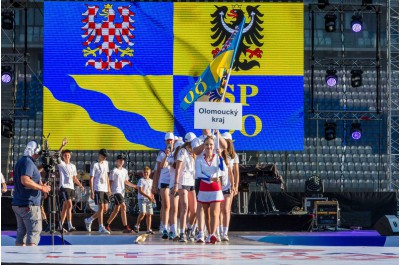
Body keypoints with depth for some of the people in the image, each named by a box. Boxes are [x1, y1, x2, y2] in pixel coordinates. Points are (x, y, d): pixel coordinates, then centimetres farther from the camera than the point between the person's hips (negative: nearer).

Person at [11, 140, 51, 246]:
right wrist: (41, 188, -17)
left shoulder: (21, 161, 18)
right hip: (29, 205, -10)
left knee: (21, 233, 10)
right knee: (34, 232, -10)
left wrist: (40, 185, 21)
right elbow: (25, 181, -26)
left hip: (18, 204, 10)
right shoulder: (28, 162, -13)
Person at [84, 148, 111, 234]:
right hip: (98, 189, -8)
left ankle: (89, 220, 23)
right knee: (101, 207, -10)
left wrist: (109, 188, 17)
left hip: (105, 189, 8)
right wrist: (92, 191, -14)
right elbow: (91, 178, -9)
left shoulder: (106, 163, 14)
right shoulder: (95, 165, -7)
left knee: (105, 209, 7)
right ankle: (101, 227, -7)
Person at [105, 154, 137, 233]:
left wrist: (135, 186, 20)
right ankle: (125, 227, -23)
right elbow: (110, 182, -6)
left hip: (122, 192, 8)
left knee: (116, 209, 11)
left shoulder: (125, 171, 15)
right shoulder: (114, 171, -6)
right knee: (123, 207, -19)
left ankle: (107, 225, 23)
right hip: (116, 191, -8)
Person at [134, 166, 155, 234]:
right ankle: (137, 225, 3)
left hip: (149, 199, 5)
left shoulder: (151, 181, 14)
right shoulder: (141, 180, -3)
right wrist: (148, 196, -18)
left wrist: (152, 198, 2)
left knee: (149, 214, 1)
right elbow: (140, 191, -11)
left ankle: (149, 229, 4)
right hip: (142, 199, -5)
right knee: (142, 213, -18)